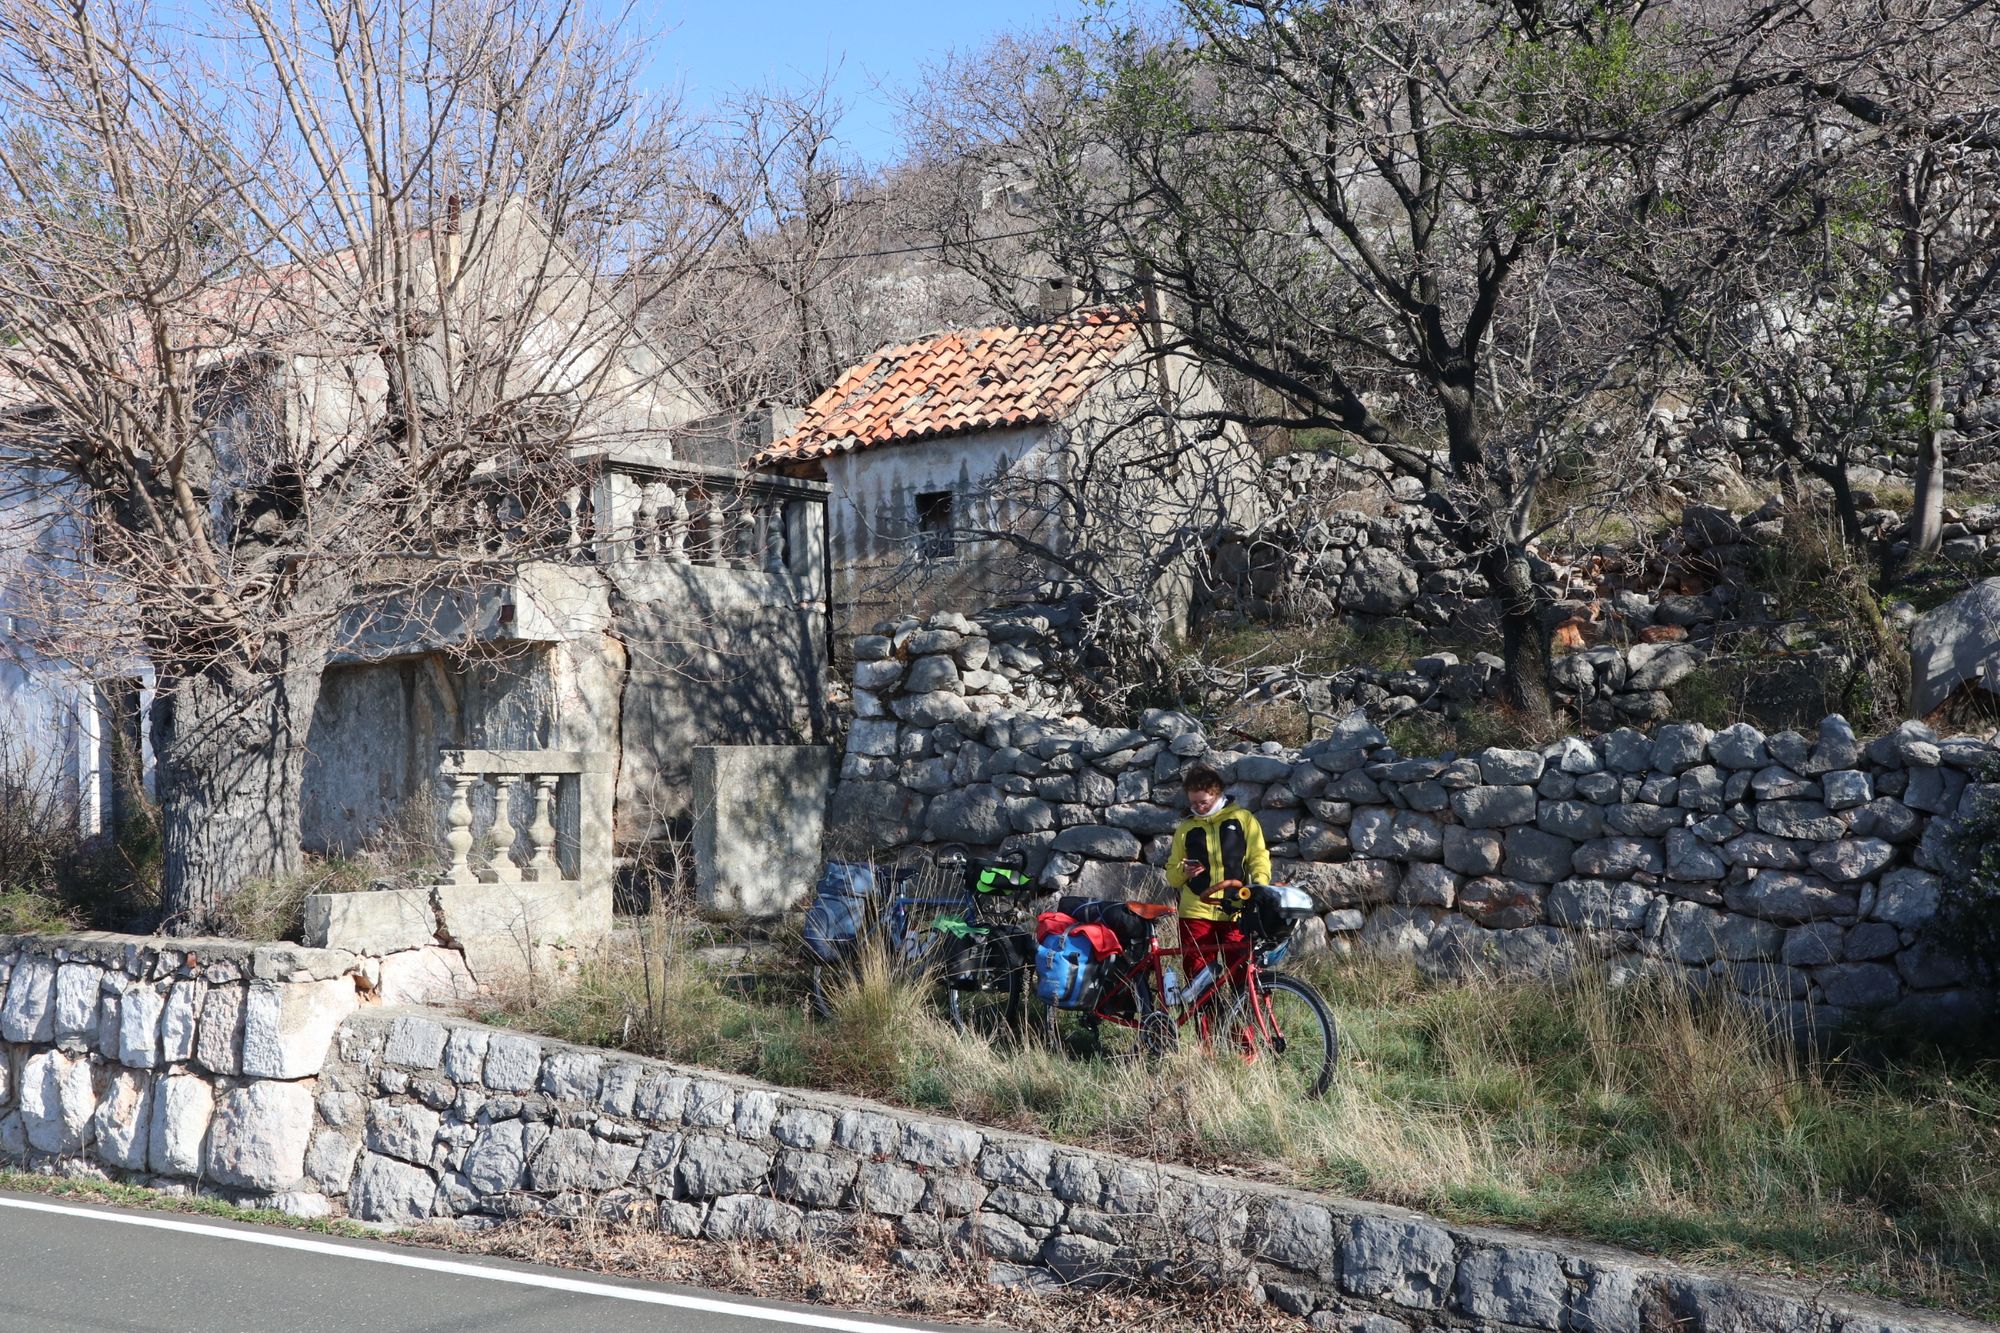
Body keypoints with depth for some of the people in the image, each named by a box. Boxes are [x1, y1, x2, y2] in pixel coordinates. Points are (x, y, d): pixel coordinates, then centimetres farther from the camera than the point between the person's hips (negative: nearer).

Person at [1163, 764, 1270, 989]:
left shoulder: (1242, 819, 10)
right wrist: (1184, 872, -6)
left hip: (1236, 913, -2)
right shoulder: (1186, 828, 16)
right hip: (1196, 914, 2)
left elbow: (1258, 858, 7)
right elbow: (1172, 875, 18)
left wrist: (1260, 884, -13)